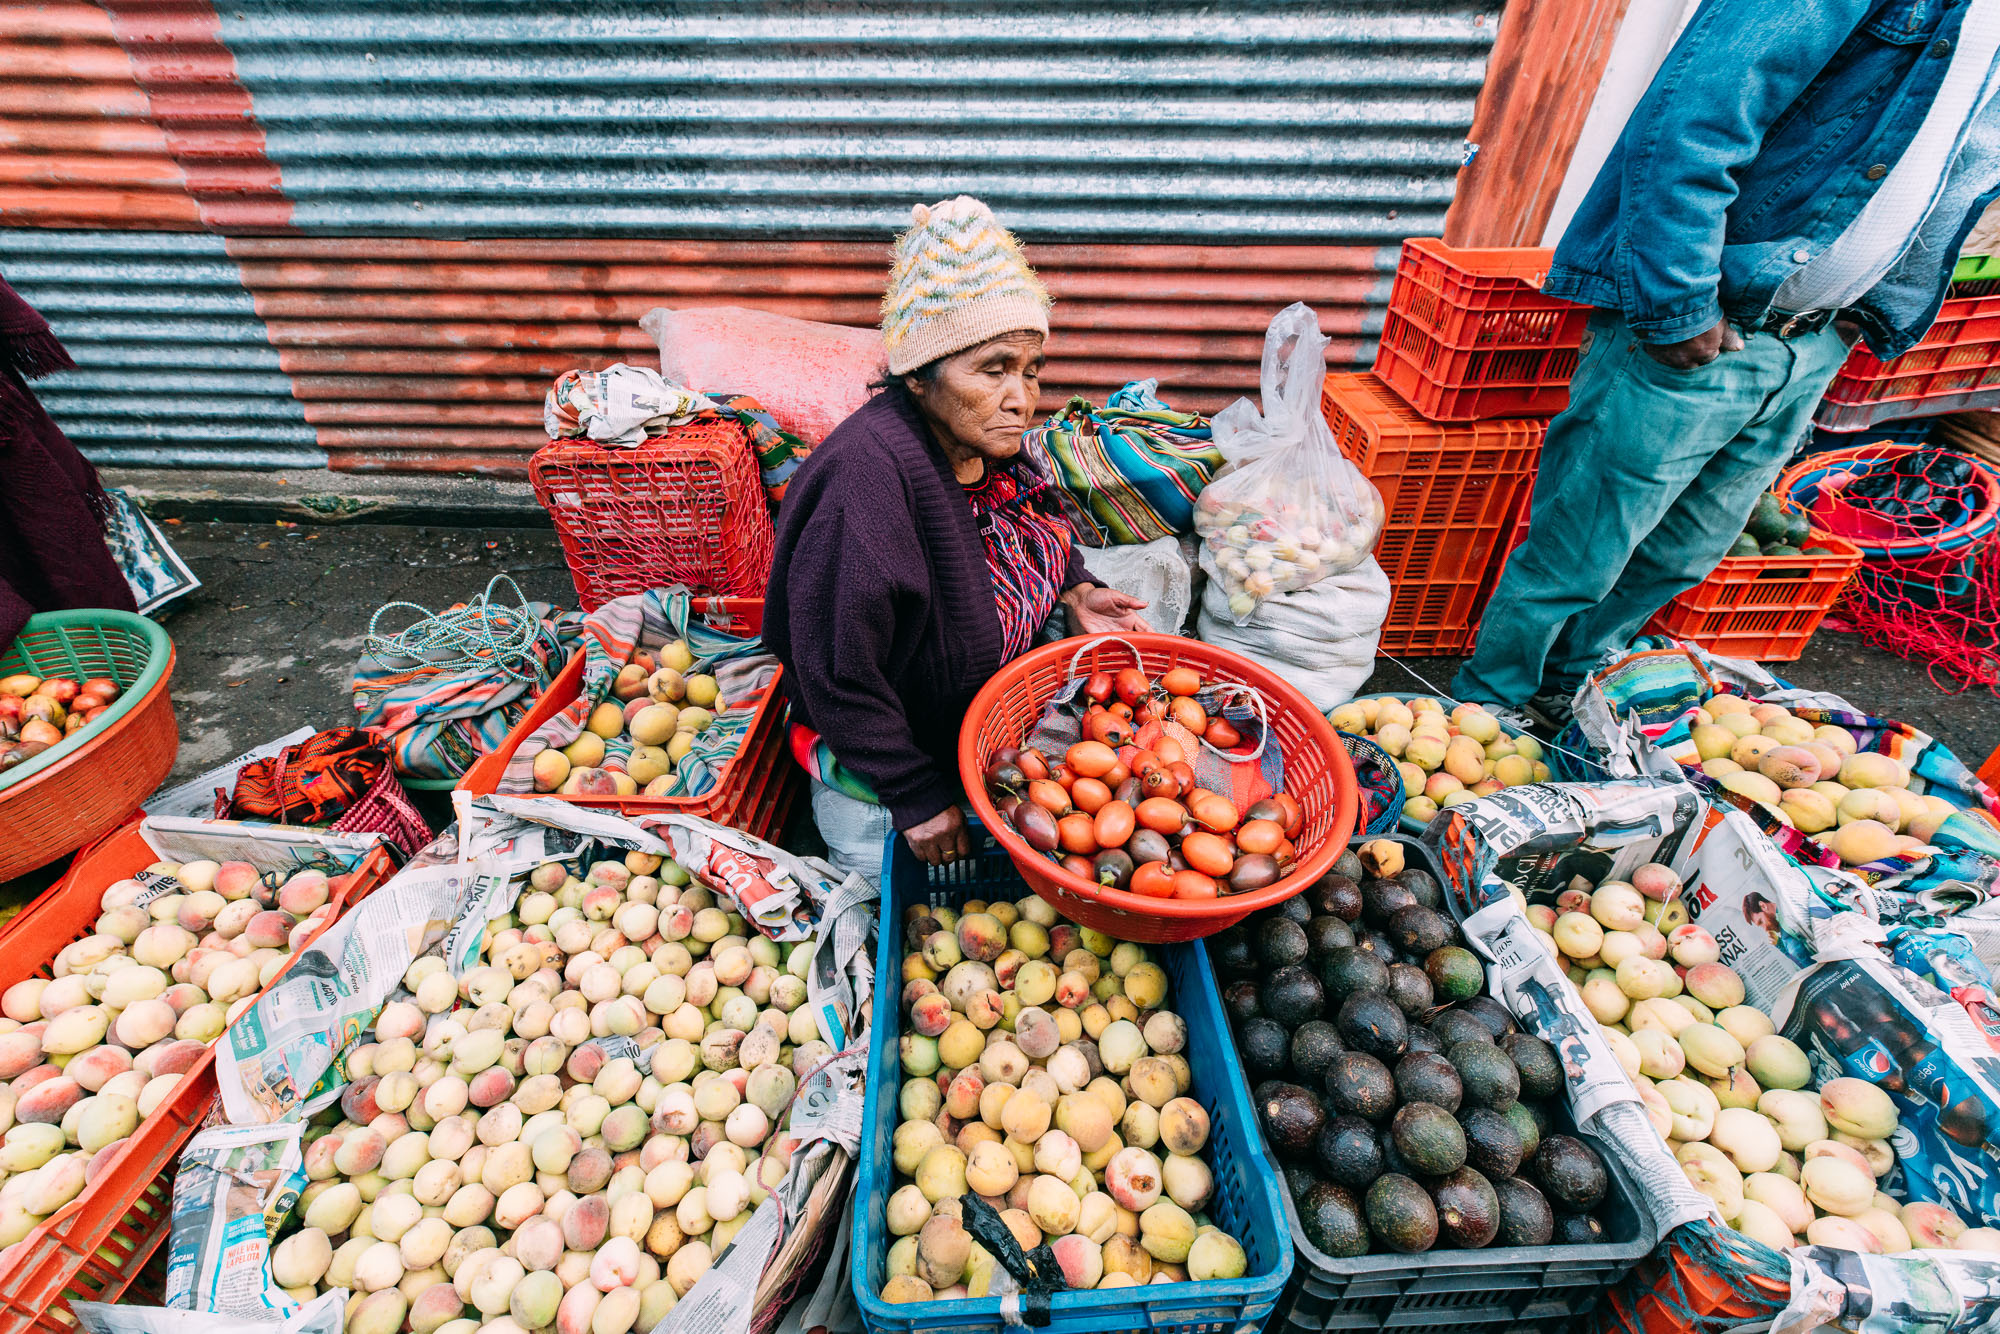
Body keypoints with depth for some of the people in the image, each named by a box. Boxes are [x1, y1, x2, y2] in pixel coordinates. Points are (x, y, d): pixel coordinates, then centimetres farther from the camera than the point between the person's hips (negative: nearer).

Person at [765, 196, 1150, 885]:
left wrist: (1075, 592, -4)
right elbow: (838, 679, -30)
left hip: (996, 718, 7)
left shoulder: (986, 436, -9)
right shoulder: (867, 477, -34)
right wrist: (920, 797, -22)